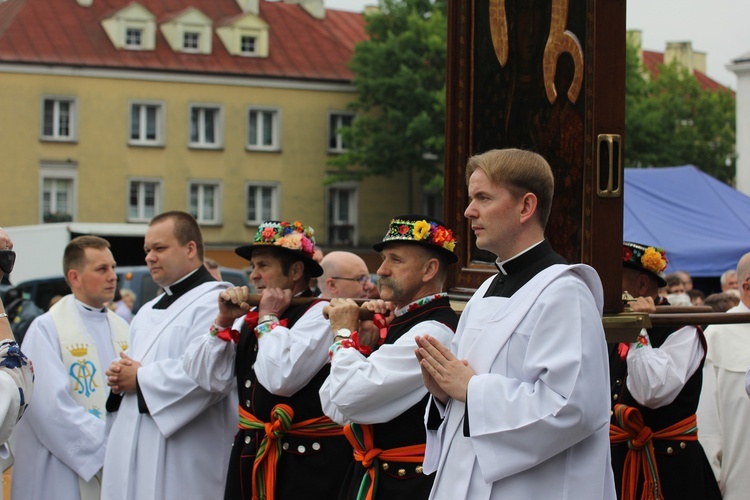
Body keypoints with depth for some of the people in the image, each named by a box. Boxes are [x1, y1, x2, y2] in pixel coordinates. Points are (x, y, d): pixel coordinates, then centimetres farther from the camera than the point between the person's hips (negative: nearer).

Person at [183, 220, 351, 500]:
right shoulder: (250, 317, 8)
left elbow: (281, 379, -26)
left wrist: (269, 319, -13)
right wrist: (224, 321, -4)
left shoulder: (319, 315, -12)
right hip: (249, 457, 7)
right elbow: (207, 379, 6)